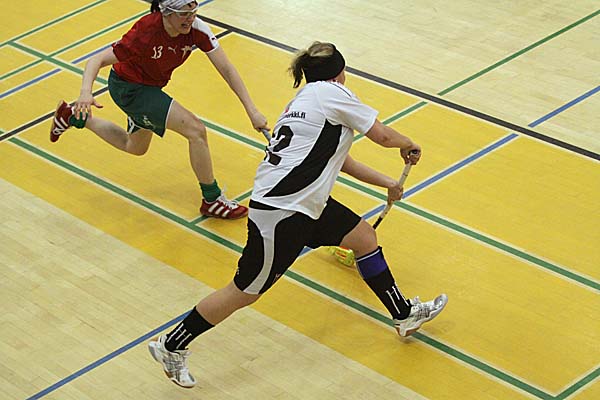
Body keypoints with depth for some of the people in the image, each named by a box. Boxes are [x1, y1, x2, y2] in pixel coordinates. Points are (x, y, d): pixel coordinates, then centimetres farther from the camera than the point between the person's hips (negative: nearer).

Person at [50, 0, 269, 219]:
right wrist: (86, 92, -51)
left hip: (150, 86, 7)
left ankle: (73, 117, 41)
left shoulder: (197, 29, -22)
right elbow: (97, 61, -32)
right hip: (127, 88, -7)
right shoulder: (146, 32, -36)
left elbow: (226, 69, -19)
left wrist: (252, 110, -25)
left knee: (135, 147, 30)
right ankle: (212, 200, -3)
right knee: (196, 130, -19)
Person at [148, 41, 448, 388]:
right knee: (245, 292, -1)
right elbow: (382, 135, -4)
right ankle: (171, 346, 11)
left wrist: (387, 183, 35)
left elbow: (341, 160, 29)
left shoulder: (307, 98, 20)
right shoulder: (331, 92, -7)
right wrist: (409, 145, 17)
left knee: (364, 236, 17)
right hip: (281, 213, -10)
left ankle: (404, 314, 30)